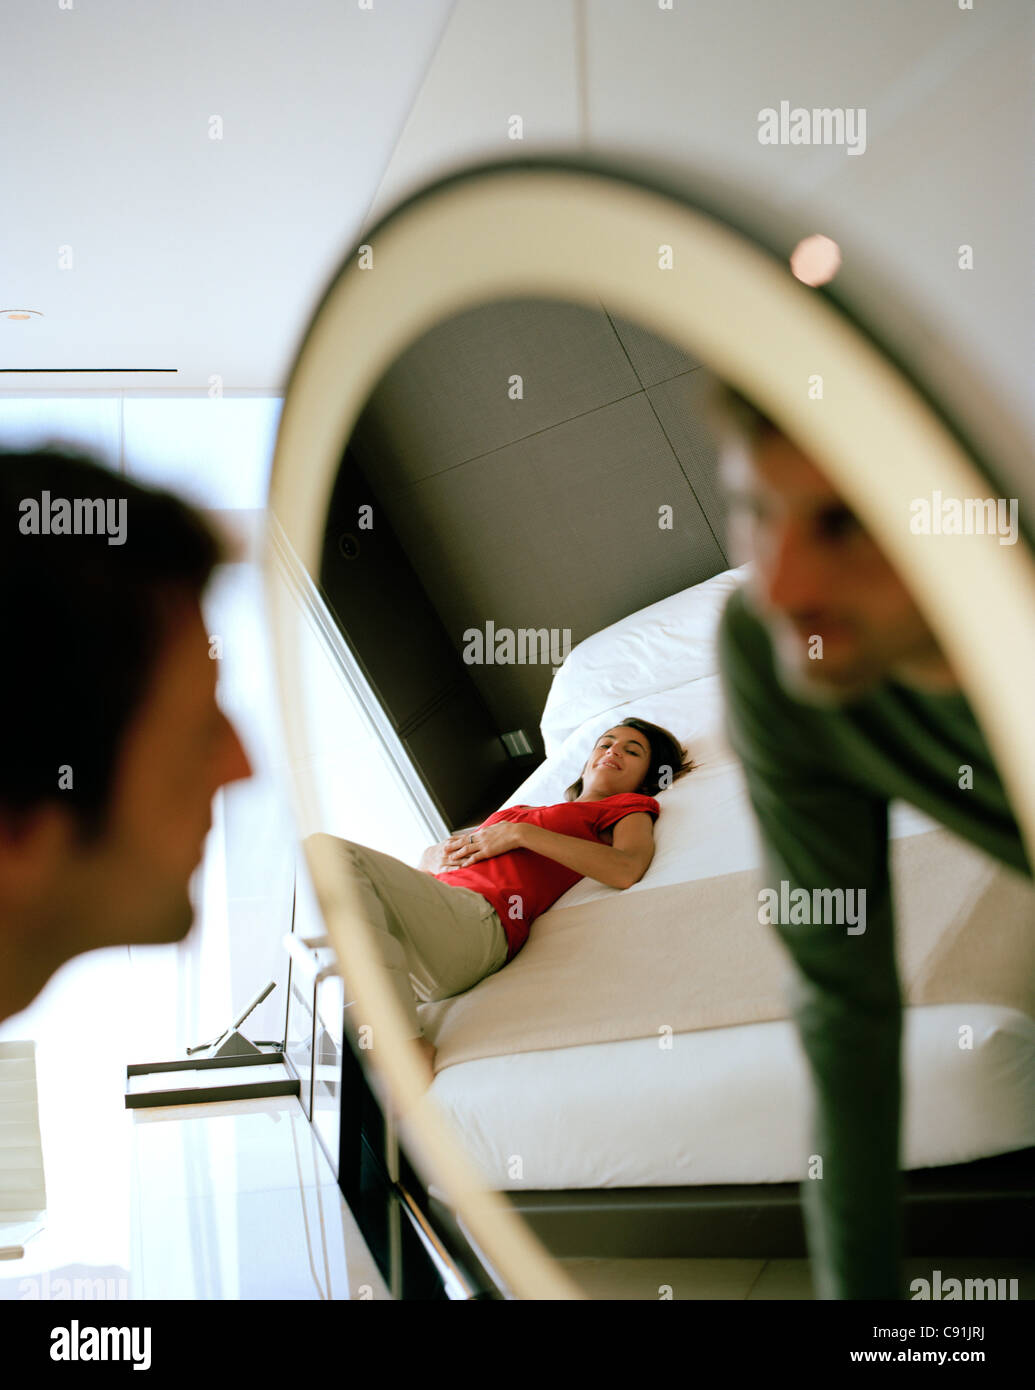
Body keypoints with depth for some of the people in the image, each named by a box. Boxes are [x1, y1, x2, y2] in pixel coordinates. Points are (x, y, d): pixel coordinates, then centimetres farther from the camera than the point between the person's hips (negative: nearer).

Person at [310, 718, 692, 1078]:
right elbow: (425, 857, 39)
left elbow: (627, 869, -4)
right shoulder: (518, 811, 39)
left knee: (330, 851, -26)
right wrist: (441, 855, 12)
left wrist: (520, 834, -1)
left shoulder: (628, 808, 21)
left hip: (474, 919, -7)